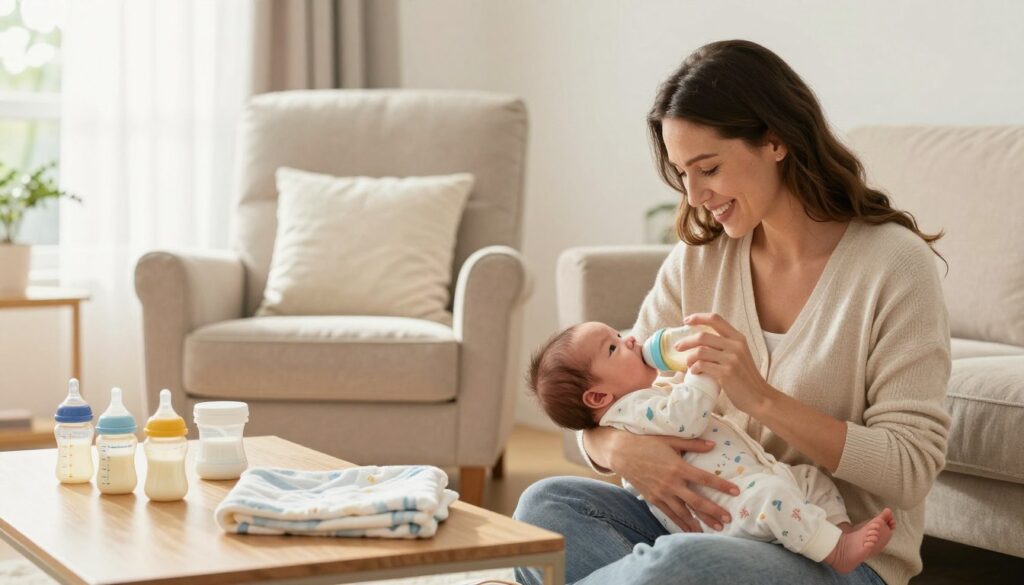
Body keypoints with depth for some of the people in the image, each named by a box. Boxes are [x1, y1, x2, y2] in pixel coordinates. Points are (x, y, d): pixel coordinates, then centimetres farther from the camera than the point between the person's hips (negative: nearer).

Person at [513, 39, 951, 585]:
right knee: (546, 504, -21)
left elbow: (910, 469, -14)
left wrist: (762, 399, -23)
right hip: (710, 523, 5)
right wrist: (621, 447, -21)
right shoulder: (699, 258, 6)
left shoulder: (894, 264, -10)